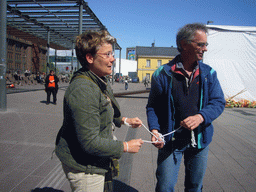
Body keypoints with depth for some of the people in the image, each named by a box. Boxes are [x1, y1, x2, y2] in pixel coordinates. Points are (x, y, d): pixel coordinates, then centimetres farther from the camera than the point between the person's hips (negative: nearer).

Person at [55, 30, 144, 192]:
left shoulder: (102, 81, 4)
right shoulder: (83, 90, -29)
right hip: (85, 169, -9)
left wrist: (124, 120, 8)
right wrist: (125, 146, -19)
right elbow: (90, 142, -30)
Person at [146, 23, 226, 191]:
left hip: (200, 141, 3)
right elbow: (152, 106, -3)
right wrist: (154, 130, -17)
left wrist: (200, 116, -21)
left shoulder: (209, 73, 0)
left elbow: (219, 102, -2)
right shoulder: (163, 74, -9)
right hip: (171, 141, -3)